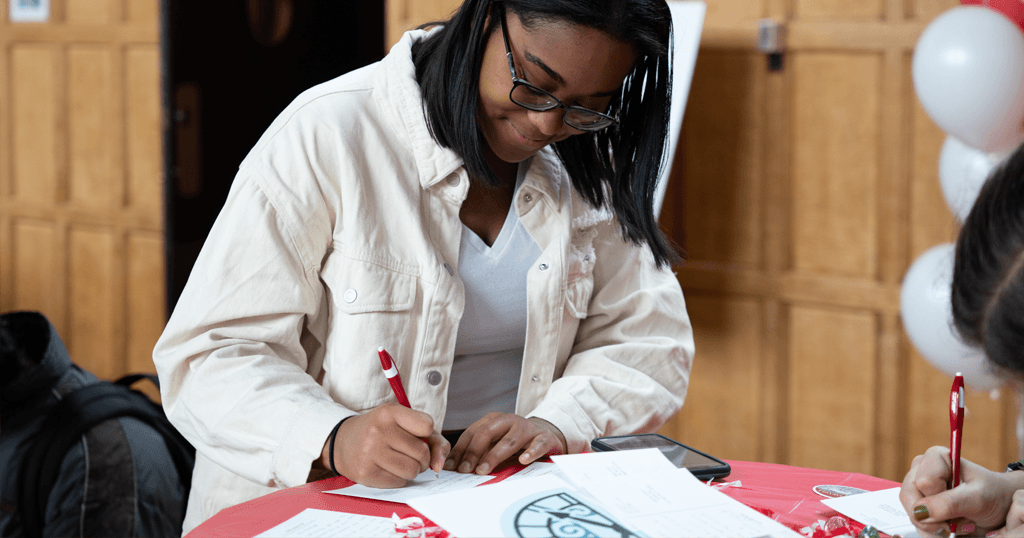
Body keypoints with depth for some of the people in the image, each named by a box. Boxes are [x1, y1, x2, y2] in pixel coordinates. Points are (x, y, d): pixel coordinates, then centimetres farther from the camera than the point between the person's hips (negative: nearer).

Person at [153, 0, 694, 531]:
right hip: (318, 493, -2)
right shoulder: (325, 137, -12)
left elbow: (651, 340, 5)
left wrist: (556, 421, -16)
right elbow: (209, 355, -15)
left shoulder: (584, 162, 4)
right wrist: (333, 440, -33)